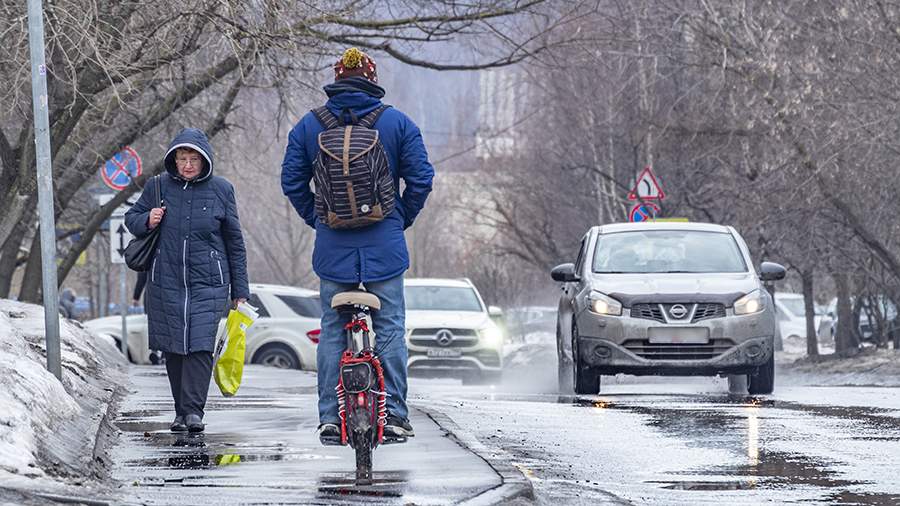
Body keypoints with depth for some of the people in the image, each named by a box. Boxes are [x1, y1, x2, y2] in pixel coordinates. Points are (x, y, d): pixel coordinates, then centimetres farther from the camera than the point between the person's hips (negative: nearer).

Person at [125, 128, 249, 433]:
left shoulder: (220, 190, 3)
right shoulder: (159, 187, 4)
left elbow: (235, 242, 9)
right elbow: (131, 219, 17)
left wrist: (240, 290, 10)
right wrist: (147, 221, -8)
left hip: (208, 284, -2)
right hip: (166, 284, 2)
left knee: (200, 346, -12)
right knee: (174, 348, 4)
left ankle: (194, 410, -13)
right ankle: (181, 410, 14)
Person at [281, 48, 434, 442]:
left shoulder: (309, 125, 4)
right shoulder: (398, 123, 0)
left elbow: (292, 181, 5)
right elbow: (421, 179, -2)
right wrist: (403, 218, 11)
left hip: (332, 245, 2)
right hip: (384, 244, -1)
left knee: (332, 329, 7)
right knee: (390, 327, 3)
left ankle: (329, 416, 3)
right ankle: (394, 413, -1)